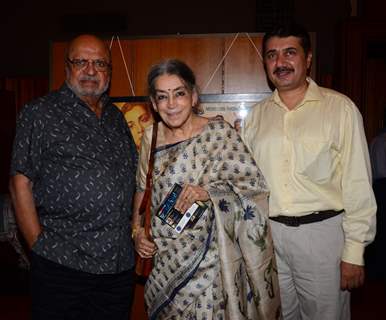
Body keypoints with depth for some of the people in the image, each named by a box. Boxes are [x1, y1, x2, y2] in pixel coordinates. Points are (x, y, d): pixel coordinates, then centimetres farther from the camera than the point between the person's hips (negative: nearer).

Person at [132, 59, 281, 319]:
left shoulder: (218, 132, -11)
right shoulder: (151, 137, 3)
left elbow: (255, 183, -13)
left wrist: (208, 192, -25)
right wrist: (137, 231, 2)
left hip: (208, 256, -4)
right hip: (164, 257, 5)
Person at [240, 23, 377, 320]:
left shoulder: (339, 108, -6)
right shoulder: (257, 114, 6)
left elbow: (358, 185, -7)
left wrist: (354, 252, -8)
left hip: (322, 232, -3)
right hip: (266, 233, 4)